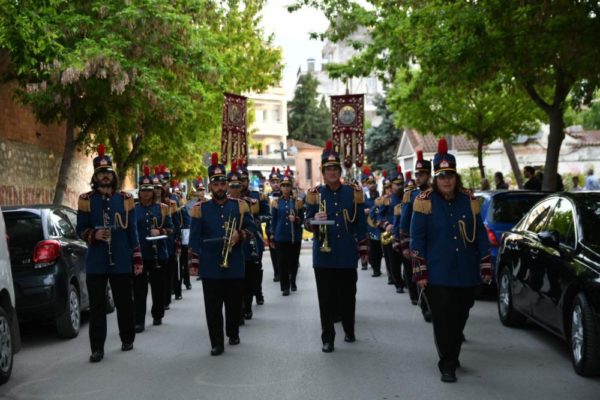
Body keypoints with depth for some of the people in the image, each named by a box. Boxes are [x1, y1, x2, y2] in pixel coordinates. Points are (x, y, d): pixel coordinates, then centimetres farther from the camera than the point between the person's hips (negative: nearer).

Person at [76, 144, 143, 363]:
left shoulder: (125, 199, 5)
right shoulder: (86, 200, 2)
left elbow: (132, 230, 7)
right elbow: (80, 229, 5)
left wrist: (137, 258, 4)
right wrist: (94, 234, -18)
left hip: (121, 261, 1)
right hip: (96, 262, -1)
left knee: (124, 303, 10)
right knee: (97, 306, 0)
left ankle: (127, 339, 27)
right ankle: (97, 348, 5)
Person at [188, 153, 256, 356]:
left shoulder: (240, 206, 4)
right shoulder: (200, 208, 0)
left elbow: (252, 228, 8)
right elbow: (195, 238, 1)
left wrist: (240, 235, -13)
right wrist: (194, 261, -4)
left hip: (234, 265, 2)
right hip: (210, 267, -1)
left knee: (234, 303, 13)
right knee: (213, 306, -1)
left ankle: (233, 333, 34)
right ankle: (217, 343, 5)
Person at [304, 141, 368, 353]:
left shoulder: (354, 192, 3)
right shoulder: (314, 194, 0)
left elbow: (361, 223, 7)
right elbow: (307, 223, 1)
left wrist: (363, 248, 5)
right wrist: (314, 221, -22)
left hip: (347, 254, 1)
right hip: (324, 255, -1)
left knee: (348, 295, 12)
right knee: (326, 298, 1)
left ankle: (349, 330, 33)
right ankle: (327, 338, 8)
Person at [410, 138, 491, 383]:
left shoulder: (468, 200, 5)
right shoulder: (425, 201, -5)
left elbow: (480, 234, 9)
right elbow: (417, 238, -4)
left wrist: (485, 266, 5)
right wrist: (420, 272, -8)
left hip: (466, 275, 4)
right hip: (438, 275, -3)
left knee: (460, 318, 13)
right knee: (443, 320, -3)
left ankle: (452, 356, 33)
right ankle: (447, 365, 7)